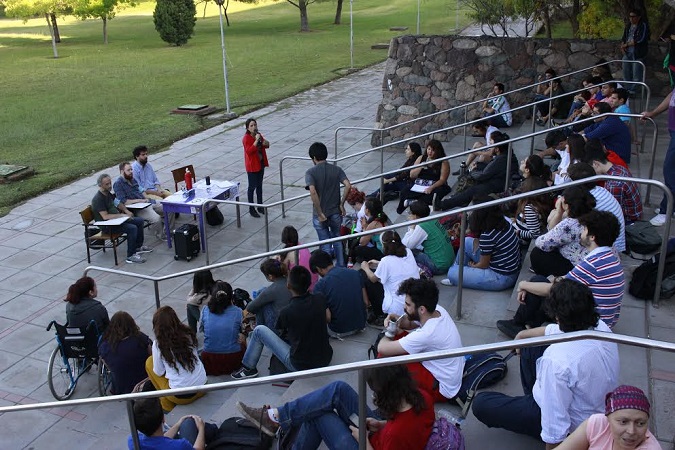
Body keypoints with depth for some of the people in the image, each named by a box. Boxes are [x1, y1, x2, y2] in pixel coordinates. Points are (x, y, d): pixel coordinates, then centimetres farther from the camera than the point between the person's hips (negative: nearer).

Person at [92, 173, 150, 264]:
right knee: (132, 228, -28)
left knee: (139, 221, 9)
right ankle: (130, 256, -23)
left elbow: (117, 203, 26)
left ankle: (138, 247, 19)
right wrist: (122, 215, -26)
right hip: (107, 226, -10)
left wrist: (126, 210, 8)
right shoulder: (98, 199, -22)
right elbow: (105, 216, -30)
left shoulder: (108, 193, 8)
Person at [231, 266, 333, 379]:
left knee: (259, 330, 6)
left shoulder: (286, 312, -18)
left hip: (300, 367, -4)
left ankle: (249, 368, 26)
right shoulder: (321, 300, -9)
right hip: (326, 360, 5)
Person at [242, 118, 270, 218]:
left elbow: (266, 146, 17)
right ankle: (251, 209, 10)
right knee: (252, 187, 1)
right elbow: (249, 151, -28)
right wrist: (256, 140, -31)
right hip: (252, 165, -7)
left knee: (259, 185, 16)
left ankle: (260, 206, 28)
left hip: (261, 164, 7)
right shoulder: (246, 138, -17)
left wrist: (265, 143, -7)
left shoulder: (258, 135, 5)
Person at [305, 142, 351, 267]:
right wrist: (341, 204, -5)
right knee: (337, 239, 25)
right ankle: (341, 267, 32)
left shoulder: (310, 172, -12)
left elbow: (313, 192, -26)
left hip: (320, 215, -3)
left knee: (326, 245, 9)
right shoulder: (336, 169, -2)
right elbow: (348, 185, -15)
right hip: (336, 213, 3)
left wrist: (320, 214, -20)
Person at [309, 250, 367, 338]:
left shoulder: (320, 285, -20)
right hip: (360, 325, 5)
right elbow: (366, 302, -2)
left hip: (339, 331, -5)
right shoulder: (355, 273, -6)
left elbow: (327, 317, -22)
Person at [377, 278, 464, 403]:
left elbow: (382, 348, -30)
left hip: (441, 389, -9)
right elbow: (413, 324, 11)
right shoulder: (438, 310, -11)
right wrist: (397, 319, -11)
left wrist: (387, 336, -6)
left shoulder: (426, 335, -35)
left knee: (385, 356, -19)